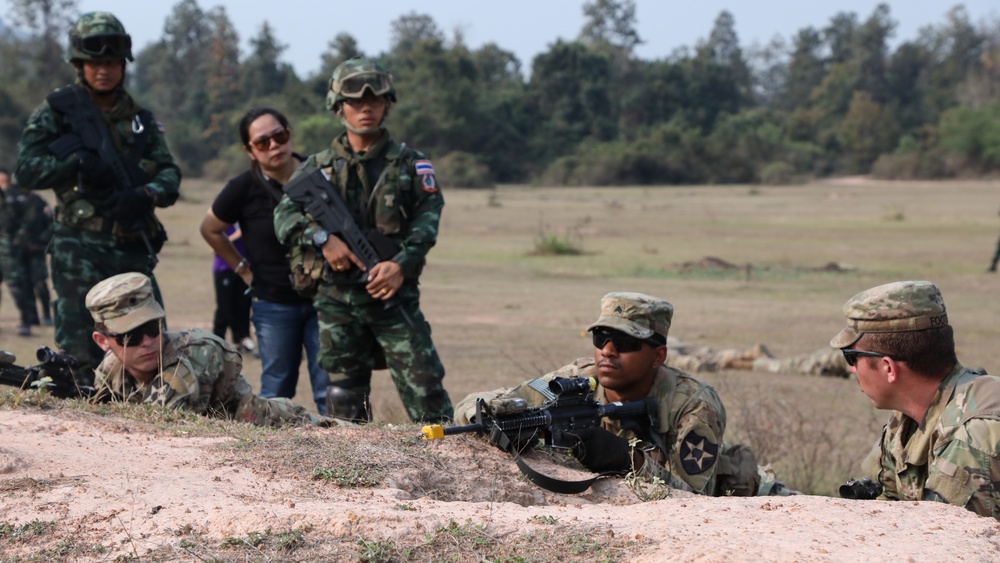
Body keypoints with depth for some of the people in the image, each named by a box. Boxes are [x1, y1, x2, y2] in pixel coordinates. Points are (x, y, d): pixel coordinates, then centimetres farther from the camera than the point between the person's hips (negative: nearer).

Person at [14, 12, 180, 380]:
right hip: (81, 249, -4)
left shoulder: (140, 118, 15)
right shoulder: (56, 111, 4)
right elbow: (25, 170, -1)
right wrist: (77, 162, -15)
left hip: (133, 250, 4)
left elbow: (170, 174, 9)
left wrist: (146, 194, -13)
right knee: (80, 353, -7)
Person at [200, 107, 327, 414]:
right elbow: (210, 229, 10)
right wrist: (244, 269, 7)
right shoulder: (243, 189, -8)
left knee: (330, 391, -3)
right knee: (276, 392, 6)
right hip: (274, 305, 0)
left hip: (322, 297, 1)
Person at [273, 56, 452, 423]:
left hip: (394, 293, -2)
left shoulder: (410, 164, 7)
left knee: (424, 385, -10)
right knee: (345, 394, 5)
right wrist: (323, 239, -16)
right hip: (336, 297, 2)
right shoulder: (319, 167, 11)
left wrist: (401, 263, -18)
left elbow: (427, 218, -2)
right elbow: (285, 215, 2)